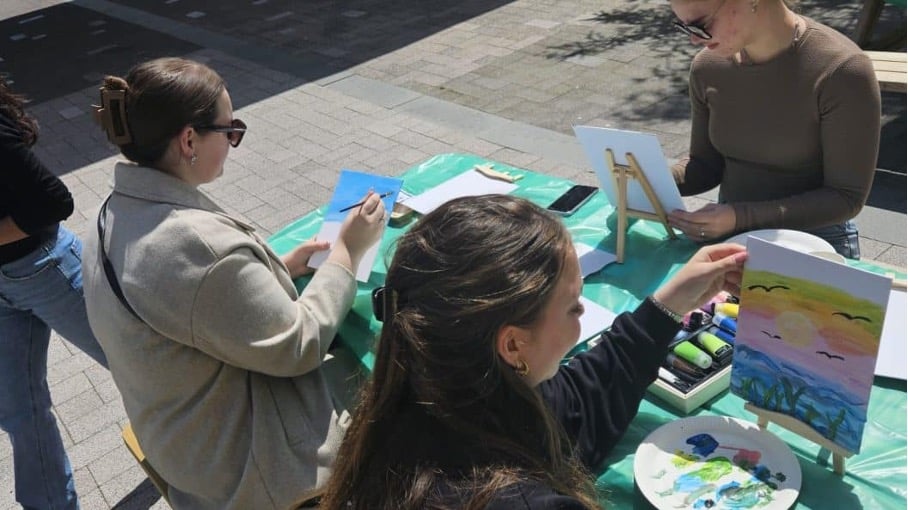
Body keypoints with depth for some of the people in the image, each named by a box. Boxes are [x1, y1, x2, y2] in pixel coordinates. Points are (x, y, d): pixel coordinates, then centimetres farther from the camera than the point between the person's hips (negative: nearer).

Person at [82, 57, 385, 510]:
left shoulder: (117, 216, -4)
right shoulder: (197, 242, -34)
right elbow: (297, 347, -24)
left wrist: (280, 268, 2)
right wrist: (348, 250, -15)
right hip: (246, 462, -8)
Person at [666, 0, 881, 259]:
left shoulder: (842, 70, -20)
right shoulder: (708, 67, -5)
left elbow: (847, 197, -14)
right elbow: (706, 164, 4)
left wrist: (742, 216, -25)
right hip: (729, 239, 3)